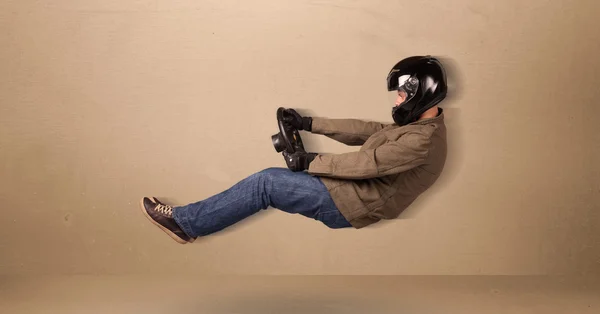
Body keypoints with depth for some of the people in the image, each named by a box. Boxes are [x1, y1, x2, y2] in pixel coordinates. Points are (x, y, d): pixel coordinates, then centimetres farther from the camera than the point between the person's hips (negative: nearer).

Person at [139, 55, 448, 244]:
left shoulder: (421, 141, -18)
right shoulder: (418, 127, 14)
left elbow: (367, 162, -22)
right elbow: (364, 130, 13)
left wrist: (309, 161, -15)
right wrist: (309, 123, 9)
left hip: (349, 202, -9)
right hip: (350, 190, 9)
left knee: (266, 182, -13)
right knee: (272, 180, 4)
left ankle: (184, 221, -3)